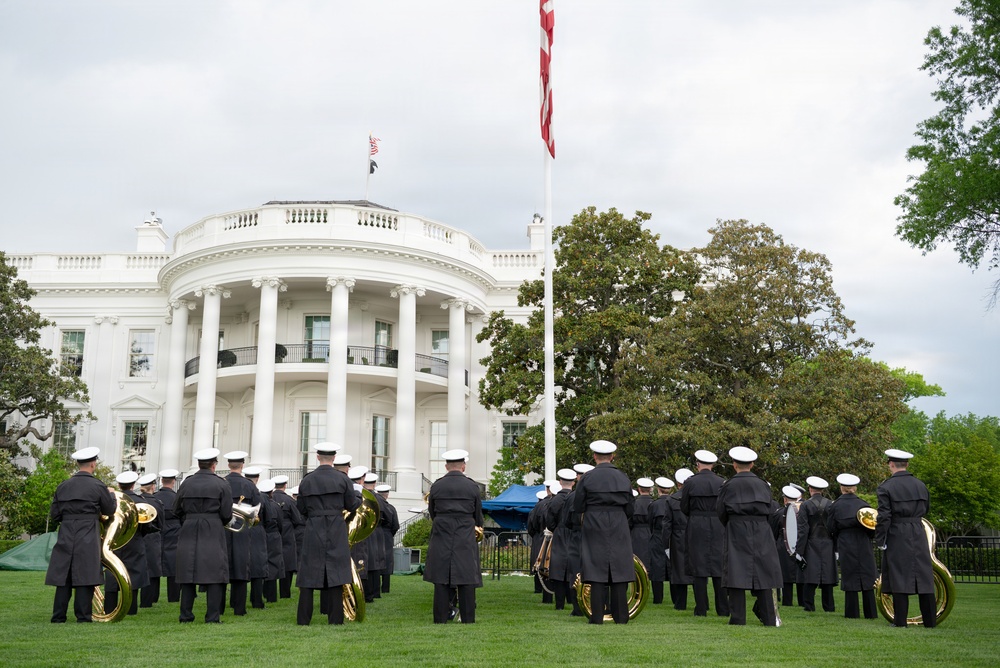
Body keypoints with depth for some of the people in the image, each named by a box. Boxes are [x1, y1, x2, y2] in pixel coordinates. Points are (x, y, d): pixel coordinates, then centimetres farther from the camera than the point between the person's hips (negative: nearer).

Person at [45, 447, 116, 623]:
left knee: (63, 577, 8)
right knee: (85, 578, 1)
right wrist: (112, 495, 24)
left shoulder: (63, 486, 5)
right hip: (88, 540, -4)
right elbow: (110, 510, 5)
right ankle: (83, 616, 1)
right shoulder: (98, 486, -6)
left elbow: (53, 515, 8)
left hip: (65, 538, 4)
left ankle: (58, 616, 10)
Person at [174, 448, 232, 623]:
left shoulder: (186, 483, 4)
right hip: (213, 534, -3)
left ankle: (186, 616, 12)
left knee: (188, 574, 9)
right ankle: (212, 617, -2)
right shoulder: (221, 485, -4)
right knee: (214, 575, 0)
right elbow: (226, 514, -4)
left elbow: (176, 510, 10)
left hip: (188, 533, 3)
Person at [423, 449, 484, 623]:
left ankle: (441, 617, 5)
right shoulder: (472, 486, -1)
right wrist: (478, 527, 28)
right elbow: (478, 514, 8)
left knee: (441, 579, 4)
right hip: (466, 538, -1)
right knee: (466, 579, 2)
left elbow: (431, 512, 11)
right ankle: (468, 618, 3)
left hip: (441, 537, 1)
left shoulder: (436, 486, 1)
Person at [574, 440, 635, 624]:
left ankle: (597, 616, -1)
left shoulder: (588, 478, -6)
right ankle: (621, 616, 8)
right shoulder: (623, 478, 2)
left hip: (594, 528, -2)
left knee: (597, 570, 0)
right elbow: (630, 507, 6)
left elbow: (578, 507, -4)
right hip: (619, 529, 2)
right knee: (619, 571, 6)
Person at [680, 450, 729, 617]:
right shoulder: (721, 483, -1)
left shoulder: (690, 482, -5)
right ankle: (723, 609, 7)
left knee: (699, 567, 3)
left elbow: (684, 508, 0)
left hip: (697, 527, -1)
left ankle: (701, 609, 2)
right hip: (718, 527, 1)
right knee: (719, 567, 7)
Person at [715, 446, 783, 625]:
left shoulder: (729, 485, -3)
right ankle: (769, 618, 10)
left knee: (736, 574, -2)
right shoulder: (763, 485, 6)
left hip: (737, 532, -3)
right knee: (762, 573, 8)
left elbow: (720, 512, 2)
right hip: (761, 533, 3)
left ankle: (738, 618, -5)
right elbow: (768, 511, 10)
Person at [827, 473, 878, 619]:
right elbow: (872, 529, 2)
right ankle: (870, 613, 8)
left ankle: (852, 613, 4)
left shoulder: (835, 506, -1)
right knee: (867, 579, 7)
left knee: (850, 580, 3)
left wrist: (836, 548, 14)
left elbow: (831, 530, 2)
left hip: (845, 547, -1)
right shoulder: (863, 505, 1)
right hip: (864, 547, 1)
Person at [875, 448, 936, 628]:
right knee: (923, 576, 8)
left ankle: (900, 621, 2)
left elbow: (883, 517, -12)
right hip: (919, 536, 4)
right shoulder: (920, 485, 7)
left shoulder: (886, 487, -9)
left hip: (897, 537, -4)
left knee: (899, 577, 0)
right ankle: (930, 620, 12)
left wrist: (880, 540, -6)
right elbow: (925, 509, 18)